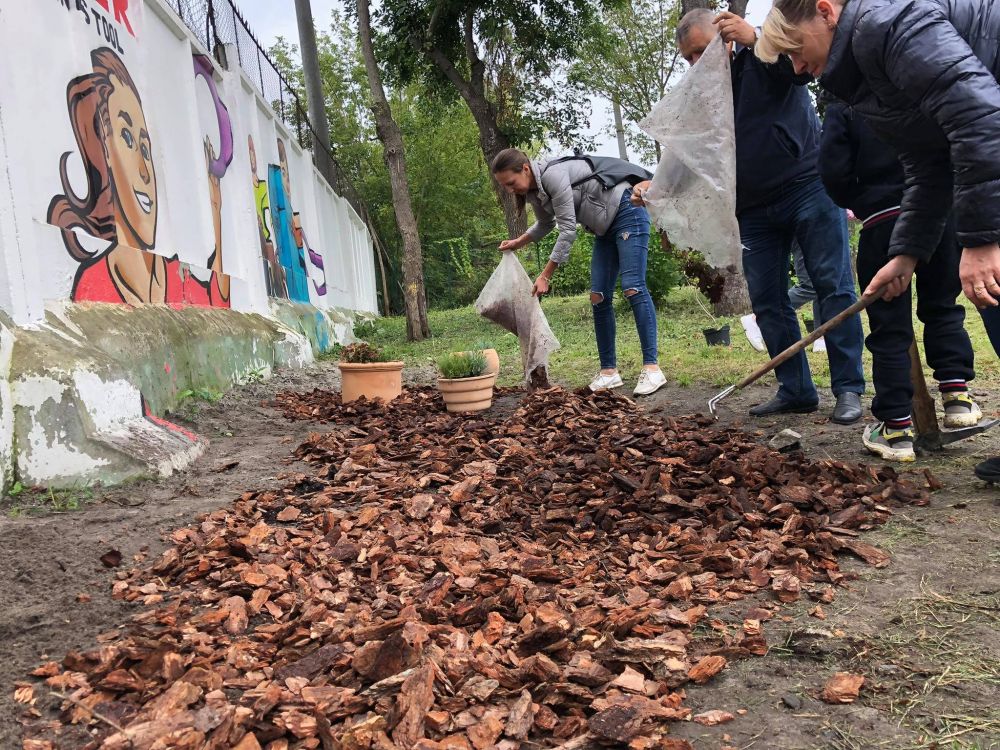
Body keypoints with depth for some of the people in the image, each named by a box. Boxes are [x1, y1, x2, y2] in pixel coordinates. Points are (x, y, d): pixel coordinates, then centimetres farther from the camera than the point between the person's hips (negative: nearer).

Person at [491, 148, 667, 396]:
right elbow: (546, 223, 23)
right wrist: (518, 242, 11)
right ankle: (609, 371, 3)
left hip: (627, 212, -9)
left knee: (632, 288, -18)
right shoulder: (533, 191, 2)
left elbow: (568, 230, -26)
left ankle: (652, 369, -18)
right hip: (606, 228, 9)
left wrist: (545, 275, -23)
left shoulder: (553, 175, -26)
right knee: (598, 297, 0)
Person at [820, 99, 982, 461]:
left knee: (889, 327, 2)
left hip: (882, 219, -2)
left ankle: (896, 428, 4)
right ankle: (956, 393, 12)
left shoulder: (842, 105, 1)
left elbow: (834, 171, -7)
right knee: (943, 307, 21)